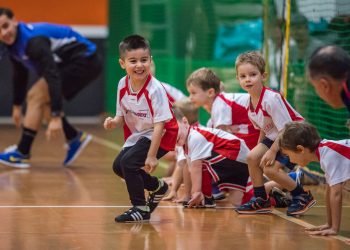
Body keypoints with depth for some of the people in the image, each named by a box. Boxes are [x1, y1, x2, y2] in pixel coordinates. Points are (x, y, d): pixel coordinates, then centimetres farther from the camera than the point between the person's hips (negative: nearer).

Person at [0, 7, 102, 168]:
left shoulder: (33, 40, -28)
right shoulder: (13, 43, 1)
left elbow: (53, 76, -36)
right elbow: (20, 74, 20)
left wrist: (56, 117, -41)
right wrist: (17, 106, 28)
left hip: (85, 61, -10)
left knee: (36, 97, -14)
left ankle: (22, 153, -8)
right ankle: (74, 138, 13)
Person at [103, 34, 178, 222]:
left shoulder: (154, 89, -26)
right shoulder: (123, 85, -7)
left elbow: (160, 124, -24)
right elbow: (122, 115, 5)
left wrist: (152, 155, -24)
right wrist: (114, 122, -19)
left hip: (159, 136, -8)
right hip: (137, 134, 8)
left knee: (128, 162, -21)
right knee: (118, 166, 7)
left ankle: (140, 208, -7)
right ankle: (157, 187, 31)